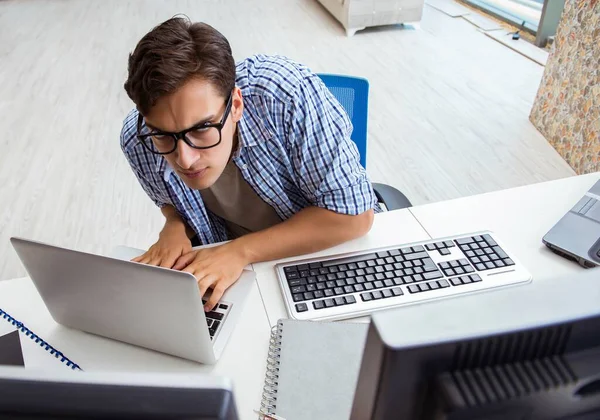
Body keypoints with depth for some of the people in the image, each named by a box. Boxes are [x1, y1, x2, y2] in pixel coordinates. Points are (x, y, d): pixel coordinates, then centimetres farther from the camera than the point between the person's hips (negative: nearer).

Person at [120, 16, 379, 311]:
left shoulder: (289, 94, -30)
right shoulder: (138, 141, -17)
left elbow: (354, 214, -23)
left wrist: (241, 251, -27)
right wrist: (175, 228, -17)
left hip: (327, 247, -1)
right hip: (230, 264, 2)